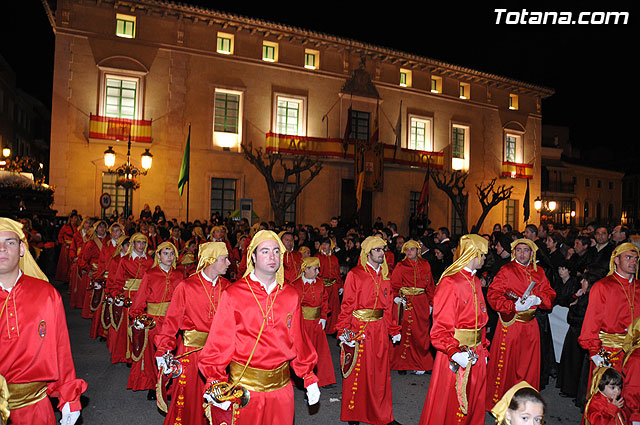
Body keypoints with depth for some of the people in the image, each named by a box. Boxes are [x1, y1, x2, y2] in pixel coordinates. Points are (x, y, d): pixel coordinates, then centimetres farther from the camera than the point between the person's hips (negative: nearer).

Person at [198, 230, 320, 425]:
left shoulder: (291, 296, 2)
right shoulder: (232, 295, -9)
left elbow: (298, 341, 6)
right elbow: (220, 343, -9)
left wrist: (309, 380, 7)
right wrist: (215, 383, -17)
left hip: (281, 387, 3)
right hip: (244, 387, -3)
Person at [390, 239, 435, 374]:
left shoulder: (425, 265, 8)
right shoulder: (400, 266, 1)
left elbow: (430, 286, 12)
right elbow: (394, 285, -1)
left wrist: (430, 303, 9)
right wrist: (396, 297, -16)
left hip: (421, 304, 2)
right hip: (404, 302, -2)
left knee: (421, 332, 4)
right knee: (404, 331, -1)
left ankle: (420, 364, 17)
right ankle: (401, 362, 13)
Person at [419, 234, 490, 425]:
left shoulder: (475, 282, 9)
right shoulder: (450, 283, -18)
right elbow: (440, 329, -20)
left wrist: (483, 350, 14)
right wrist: (455, 353, -33)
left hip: (475, 354, 8)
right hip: (457, 357, -8)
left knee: (473, 405, 20)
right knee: (449, 408, 6)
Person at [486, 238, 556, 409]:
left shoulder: (539, 272, 9)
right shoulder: (506, 270, -6)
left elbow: (550, 294, 10)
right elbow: (493, 295, -11)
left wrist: (539, 300, -11)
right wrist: (514, 306, -21)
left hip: (530, 325, 5)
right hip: (510, 322, -5)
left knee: (528, 364, 13)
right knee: (505, 363, 2)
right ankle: (496, 404, 17)